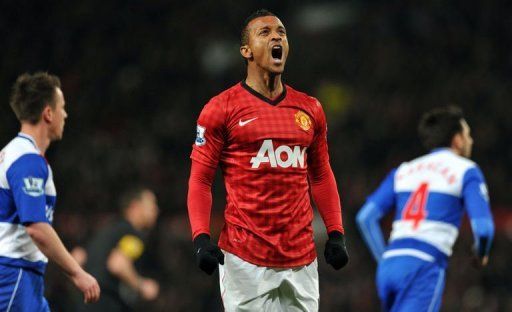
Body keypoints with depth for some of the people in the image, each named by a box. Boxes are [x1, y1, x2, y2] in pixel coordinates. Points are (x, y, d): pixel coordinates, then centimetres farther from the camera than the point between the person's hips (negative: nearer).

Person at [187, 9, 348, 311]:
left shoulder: (310, 109, 14)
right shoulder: (222, 108, 0)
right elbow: (200, 180, 0)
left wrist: (336, 233, 9)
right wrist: (202, 238, -12)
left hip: (301, 257, 4)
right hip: (245, 257, -4)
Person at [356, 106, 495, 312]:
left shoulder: (403, 171, 21)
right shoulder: (466, 171, 6)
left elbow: (366, 217, 11)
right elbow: (482, 226, -5)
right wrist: (481, 254, 16)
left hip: (389, 264, 6)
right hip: (425, 268, -6)